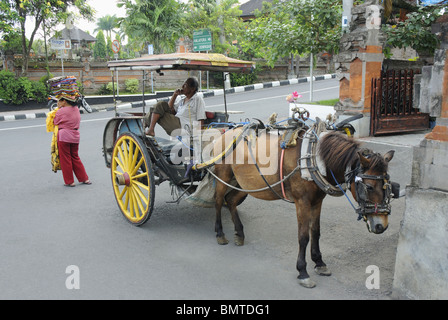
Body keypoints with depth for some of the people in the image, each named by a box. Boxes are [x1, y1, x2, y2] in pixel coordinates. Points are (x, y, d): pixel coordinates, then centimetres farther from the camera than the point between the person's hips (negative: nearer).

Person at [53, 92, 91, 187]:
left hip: (64, 137, -6)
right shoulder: (76, 109, 5)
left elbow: (55, 122, 0)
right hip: (75, 136, 6)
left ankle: (69, 181, 9)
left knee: (65, 159, 4)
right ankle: (84, 178, 18)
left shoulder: (61, 111, -13)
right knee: (75, 158, 17)